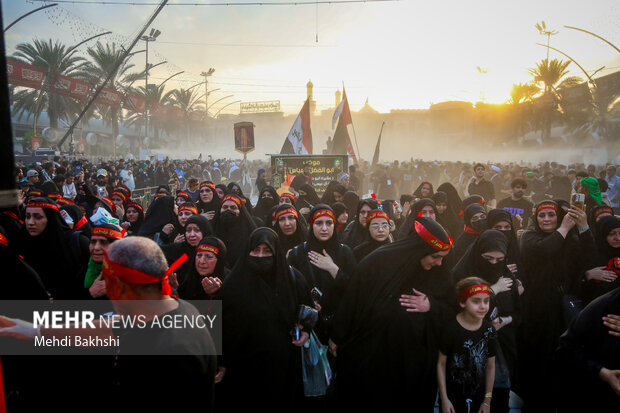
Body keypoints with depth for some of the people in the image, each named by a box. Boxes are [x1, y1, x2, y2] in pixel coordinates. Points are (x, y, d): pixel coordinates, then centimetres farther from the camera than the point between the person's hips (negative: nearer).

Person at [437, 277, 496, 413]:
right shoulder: (451, 329, -17)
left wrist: (487, 400, 5)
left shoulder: (489, 330, -6)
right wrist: (444, 399, -9)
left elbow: (490, 366, 2)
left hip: (478, 395, 3)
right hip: (453, 396, -3)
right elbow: (441, 363, -9)